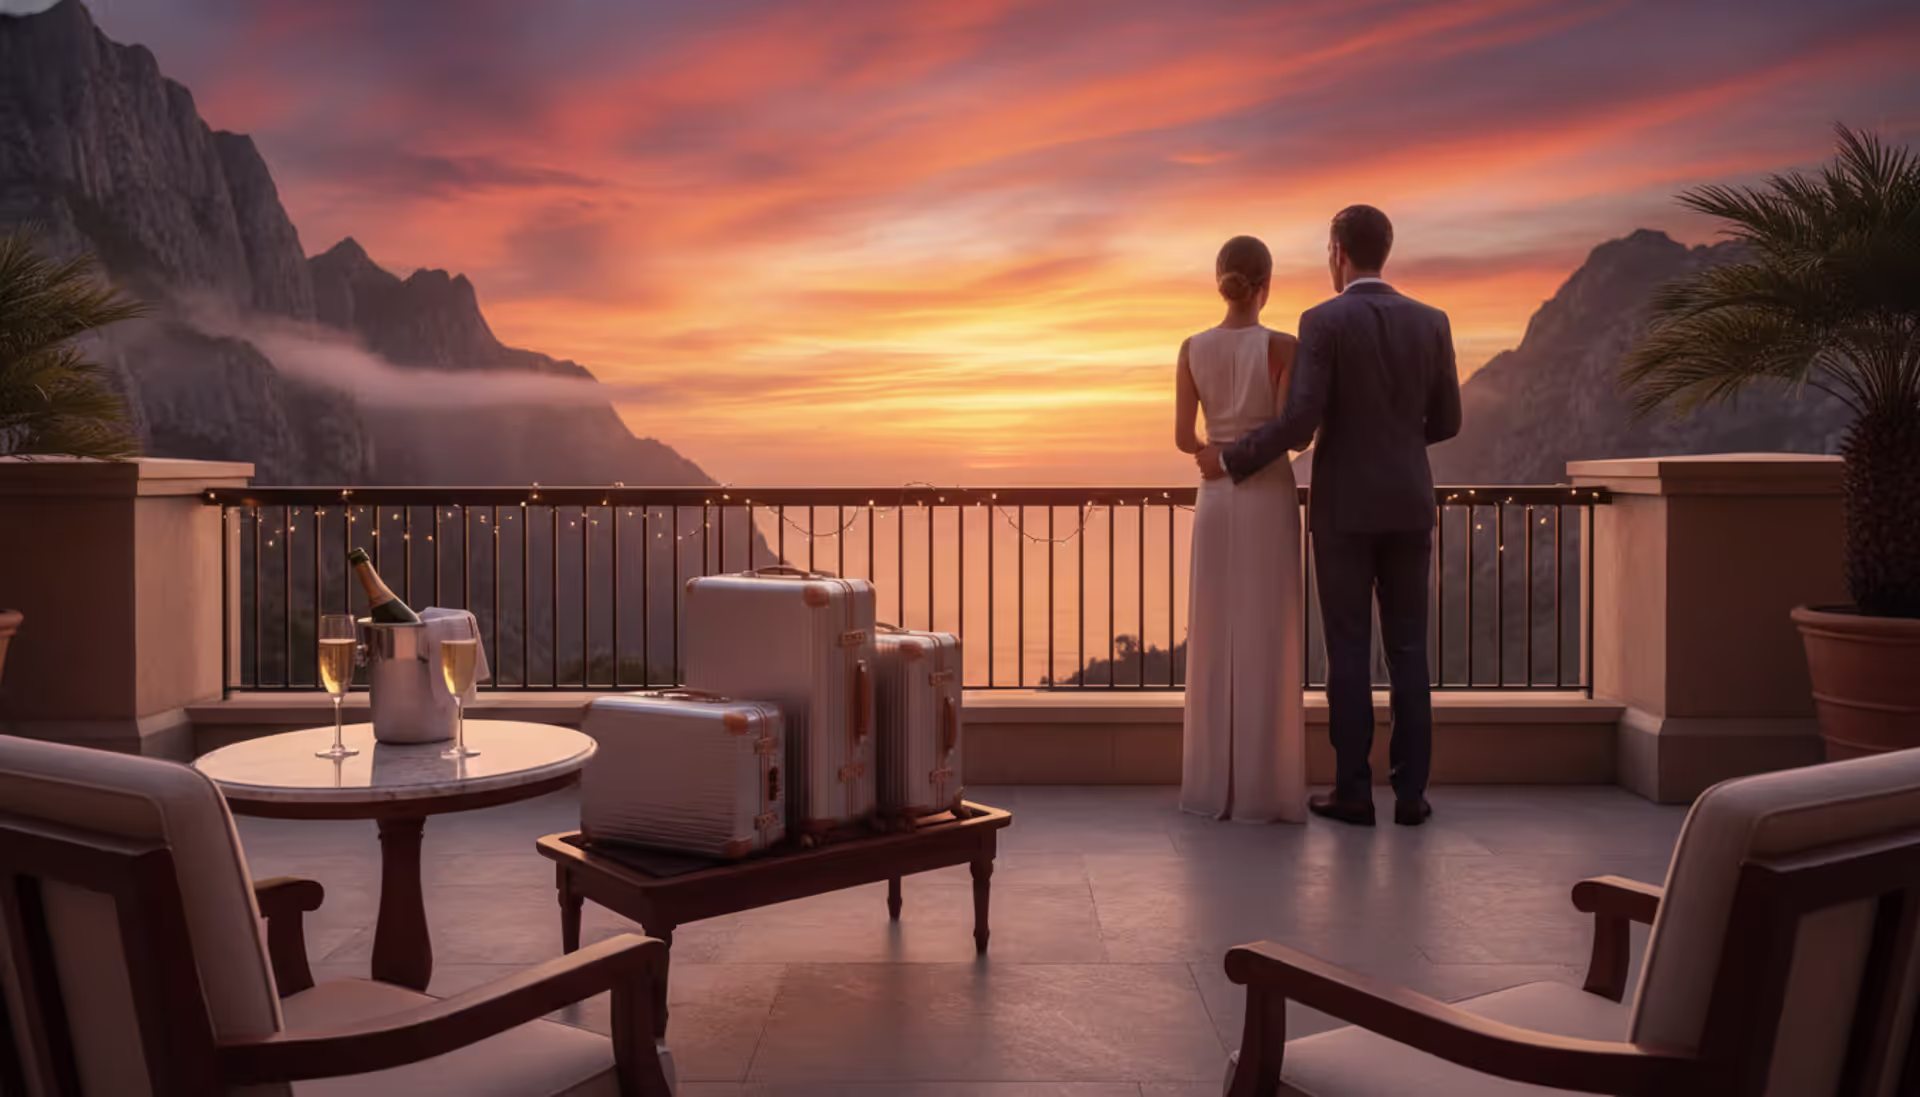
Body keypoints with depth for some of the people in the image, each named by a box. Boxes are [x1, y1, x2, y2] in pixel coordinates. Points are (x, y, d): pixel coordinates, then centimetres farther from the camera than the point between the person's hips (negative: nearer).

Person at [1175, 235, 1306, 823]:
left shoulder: (1192, 348, 2)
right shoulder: (1282, 346, -8)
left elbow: (1183, 438, 2)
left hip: (1215, 500, 4)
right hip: (1269, 500, -3)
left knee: (1215, 642, 9)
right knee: (1267, 646, 1)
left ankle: (1216, 783, 11)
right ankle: (1262, 788, 3)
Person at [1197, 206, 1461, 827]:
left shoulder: (1323, 322, -9)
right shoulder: (1432, 322, 6)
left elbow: (1301, 422, -17)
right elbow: (1446, 423, 10)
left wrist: (1231, 461, -4)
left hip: (1344, 507, -4)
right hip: (1408, 505, 4)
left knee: (1348, 650, 2)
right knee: (1407, 649, 8)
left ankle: (1353, 792, 6)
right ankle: (1410, 793, 9)